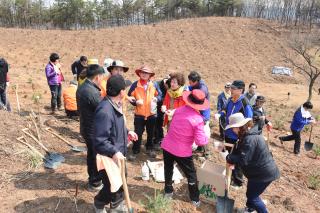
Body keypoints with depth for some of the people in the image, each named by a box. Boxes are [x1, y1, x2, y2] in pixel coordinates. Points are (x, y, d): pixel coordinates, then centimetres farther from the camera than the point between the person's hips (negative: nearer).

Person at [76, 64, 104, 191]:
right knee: (97, 157, 9)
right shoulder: (93, 92, -28)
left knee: (91, 154, 23)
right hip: (95, 131, -9)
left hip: (86, 128, 9)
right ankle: (95, 183, 27)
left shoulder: (81, 88, 2)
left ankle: (92, 179, 41)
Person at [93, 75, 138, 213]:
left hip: (118, 154, 9)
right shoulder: (104, 111, -33)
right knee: (112, 186, 12)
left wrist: (127, 132, 10)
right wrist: (114, 152, -35)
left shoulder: (115, 105, 1)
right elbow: (99, 141, -32)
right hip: (109, 157, -9)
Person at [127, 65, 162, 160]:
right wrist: (135, 102, -19)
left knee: (150, 133, 17)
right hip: (139, 114, -2)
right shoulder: (135, 85, -6)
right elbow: (129, 97, -2)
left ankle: (149, 148, 36)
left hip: (151, 113, 2)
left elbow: (159, 95, 10)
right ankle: (135, 151, 19)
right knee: (138, 133, 5)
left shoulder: (153, 85, 1)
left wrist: (156, 98, -12)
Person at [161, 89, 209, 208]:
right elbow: (200, 142, -18)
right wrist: (206, 137, 1)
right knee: (191, 175, 17)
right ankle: (195, 200, 30)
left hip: (167, 146, 5)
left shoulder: (178, 110, -3)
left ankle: (168, 191, 43)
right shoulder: (198, 119, -20)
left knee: (168, 170, 25)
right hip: (183, 151, -4)